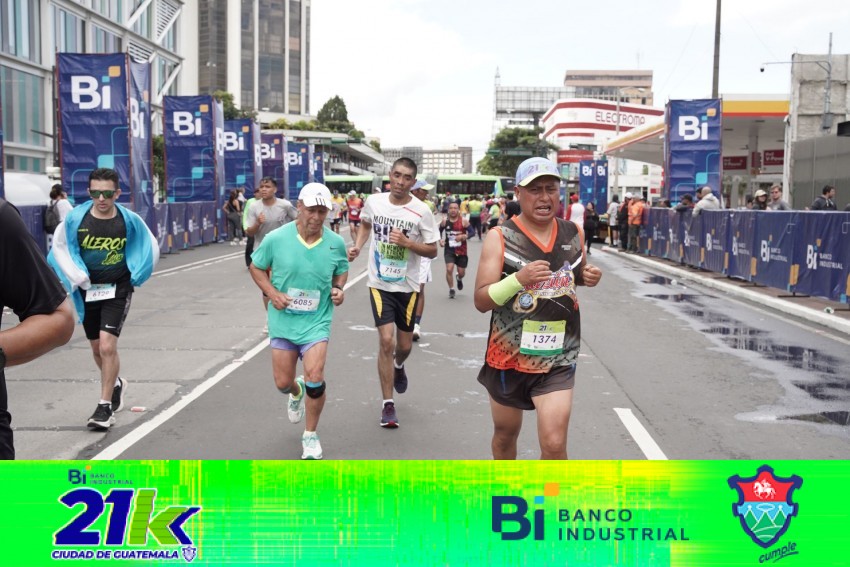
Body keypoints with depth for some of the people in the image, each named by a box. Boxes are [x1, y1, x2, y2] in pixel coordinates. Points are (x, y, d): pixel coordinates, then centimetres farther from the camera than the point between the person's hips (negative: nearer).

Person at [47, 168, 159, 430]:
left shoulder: (129, 220, -9)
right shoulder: (75, 218, -9)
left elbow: (150, 246, 6)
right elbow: (60, 246, 4)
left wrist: (134, 277, 2)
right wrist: (78, 277, -6)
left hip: (117, 290, -3)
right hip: (87, 291, 3)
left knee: (107, 346, -14)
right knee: (97, 349, 15)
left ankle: (105, 406, -1)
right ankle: (116, 385, 44)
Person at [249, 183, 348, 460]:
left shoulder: (336, 243, -8)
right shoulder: (276, 239, -12)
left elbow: (342, 271, 12)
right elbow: (256, 267, 3)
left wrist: (338, 289, -9)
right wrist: (272, 293, -12)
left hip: (316, 322, -1)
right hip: (283, 320, 1)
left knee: (315, 379, -14)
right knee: (282, 383, 8)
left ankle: (311, 436, 10)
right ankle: (297, 393, 50)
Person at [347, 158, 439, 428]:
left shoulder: (421, 211, -11)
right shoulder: (374, 202, -4)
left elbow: (432, 251, -6)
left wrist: (407, 242, -22)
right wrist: (357, 246, 2)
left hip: (407, 286, 0)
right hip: (380, 284, 0)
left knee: (404, 345, 12)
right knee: (387, 341, -11)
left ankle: (398, 366, 51)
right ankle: (388, 404, 2)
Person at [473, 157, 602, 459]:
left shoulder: (574, 233, 2)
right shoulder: (500, 237, -9)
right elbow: (481, 301, -12)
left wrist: (588, 277, -2)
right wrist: (519, 278, -28)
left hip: (558, 357, 1)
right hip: (508, 354, -1)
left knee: (554, 443, -10)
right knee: (505, 434, 18)